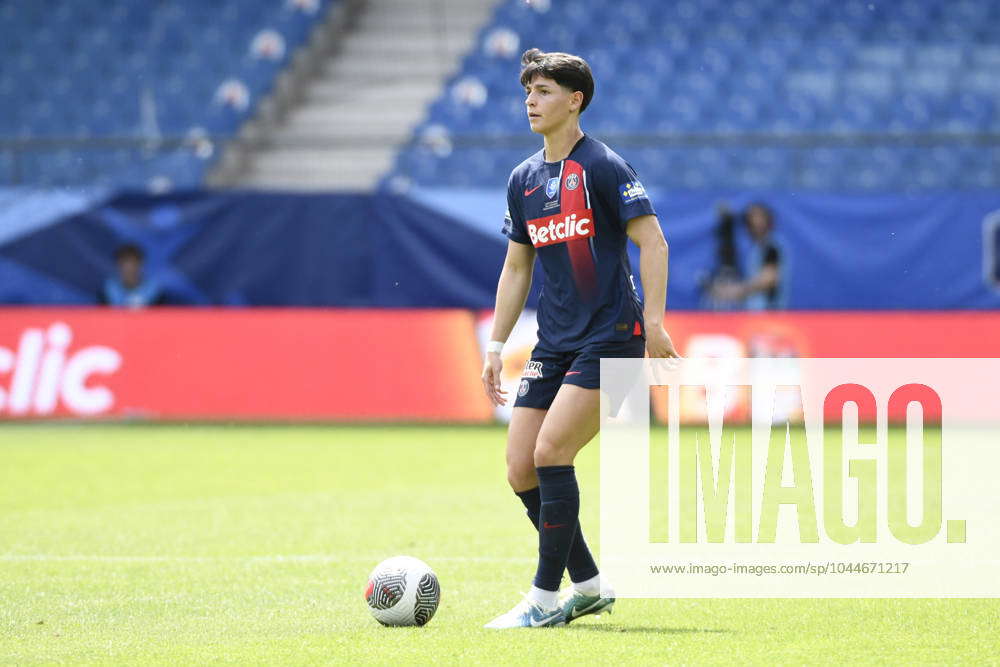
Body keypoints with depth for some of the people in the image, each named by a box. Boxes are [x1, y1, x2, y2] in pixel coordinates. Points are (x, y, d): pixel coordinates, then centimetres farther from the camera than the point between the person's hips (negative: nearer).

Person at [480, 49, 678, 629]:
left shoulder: (602, 166, -8)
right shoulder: (524, 178, 13)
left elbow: (653, 242, -11)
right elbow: (517, 267, 21)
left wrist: (654, 322, -19)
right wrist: (496, 347, 17)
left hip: (610, 336, -8)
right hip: (554, 342, 8)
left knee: (550, 452, -18)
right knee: (520, 469, 1)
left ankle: (546, 597, -9)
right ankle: (589, 584, 16)